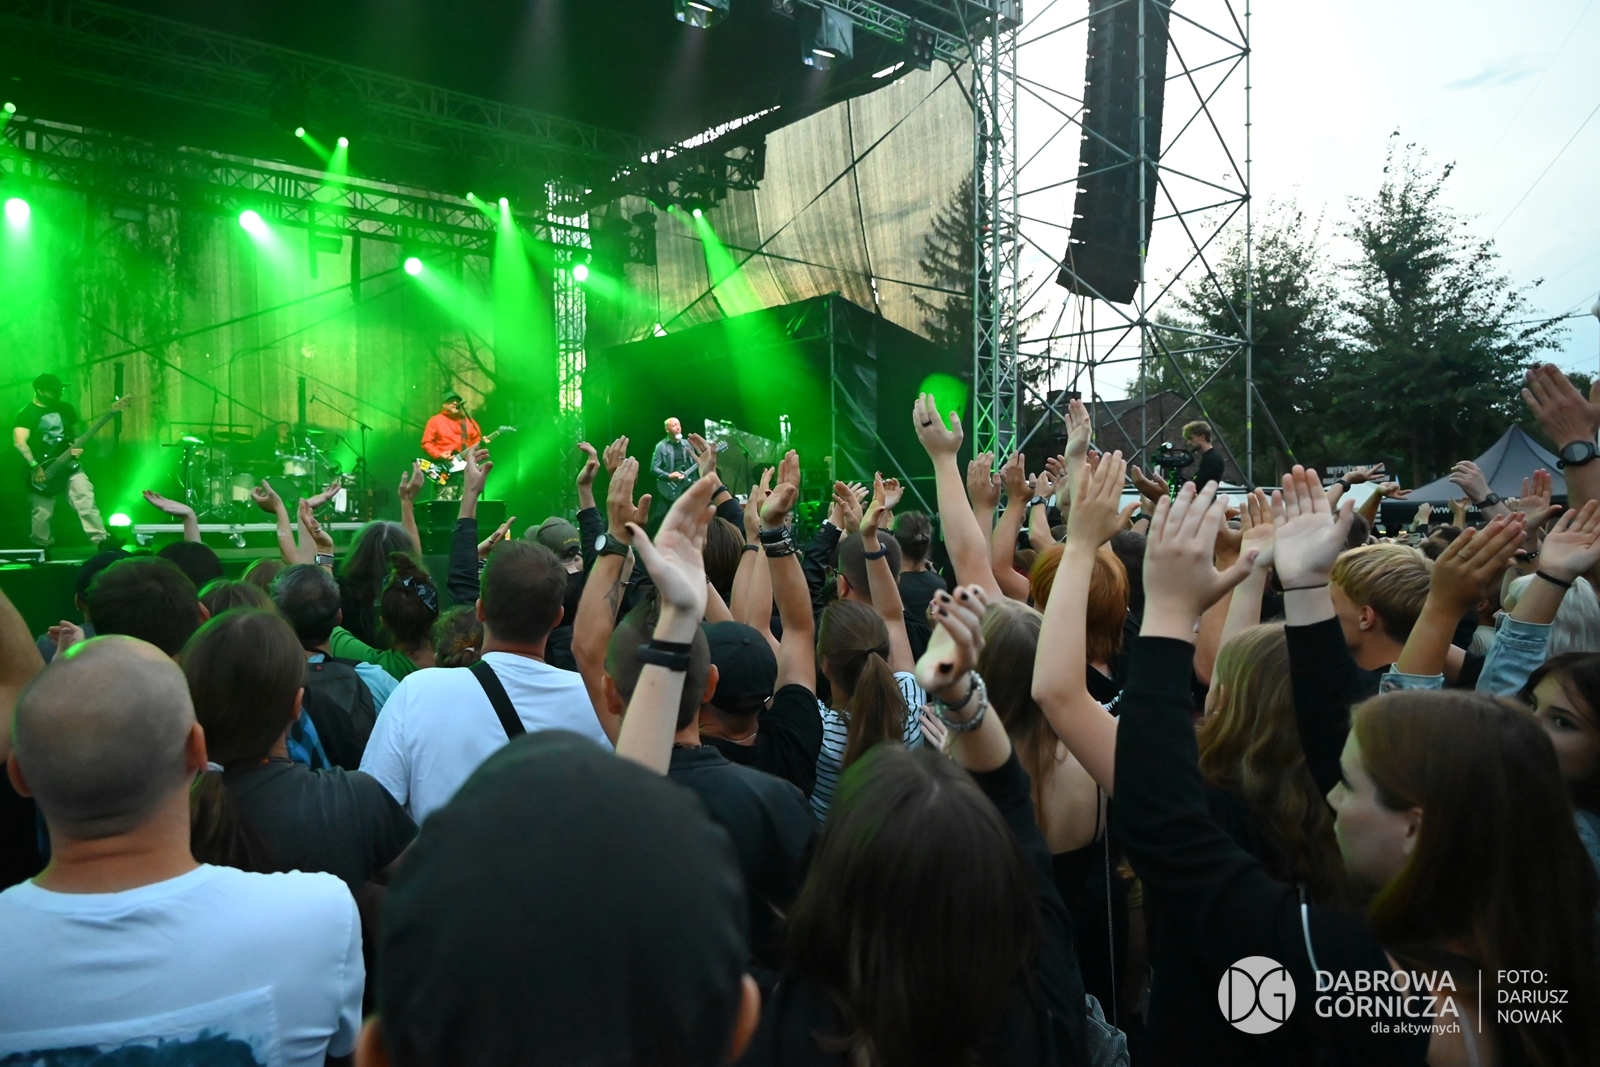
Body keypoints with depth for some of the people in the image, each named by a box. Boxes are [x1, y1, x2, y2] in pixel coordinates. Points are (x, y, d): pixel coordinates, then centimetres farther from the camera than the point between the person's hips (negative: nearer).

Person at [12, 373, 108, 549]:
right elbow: (19, 442, -19)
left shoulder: (66, 408, 10)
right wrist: (35, 466, -29)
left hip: (69, 464, 3)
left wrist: (78, 447, -2)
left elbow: (76, 433, 21)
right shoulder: (26, 414, -6)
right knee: (41, 514, 1)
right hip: (42, 469, -3)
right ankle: (41, 550, 19)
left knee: (86, 501, -10)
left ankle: (102, 541, -10)